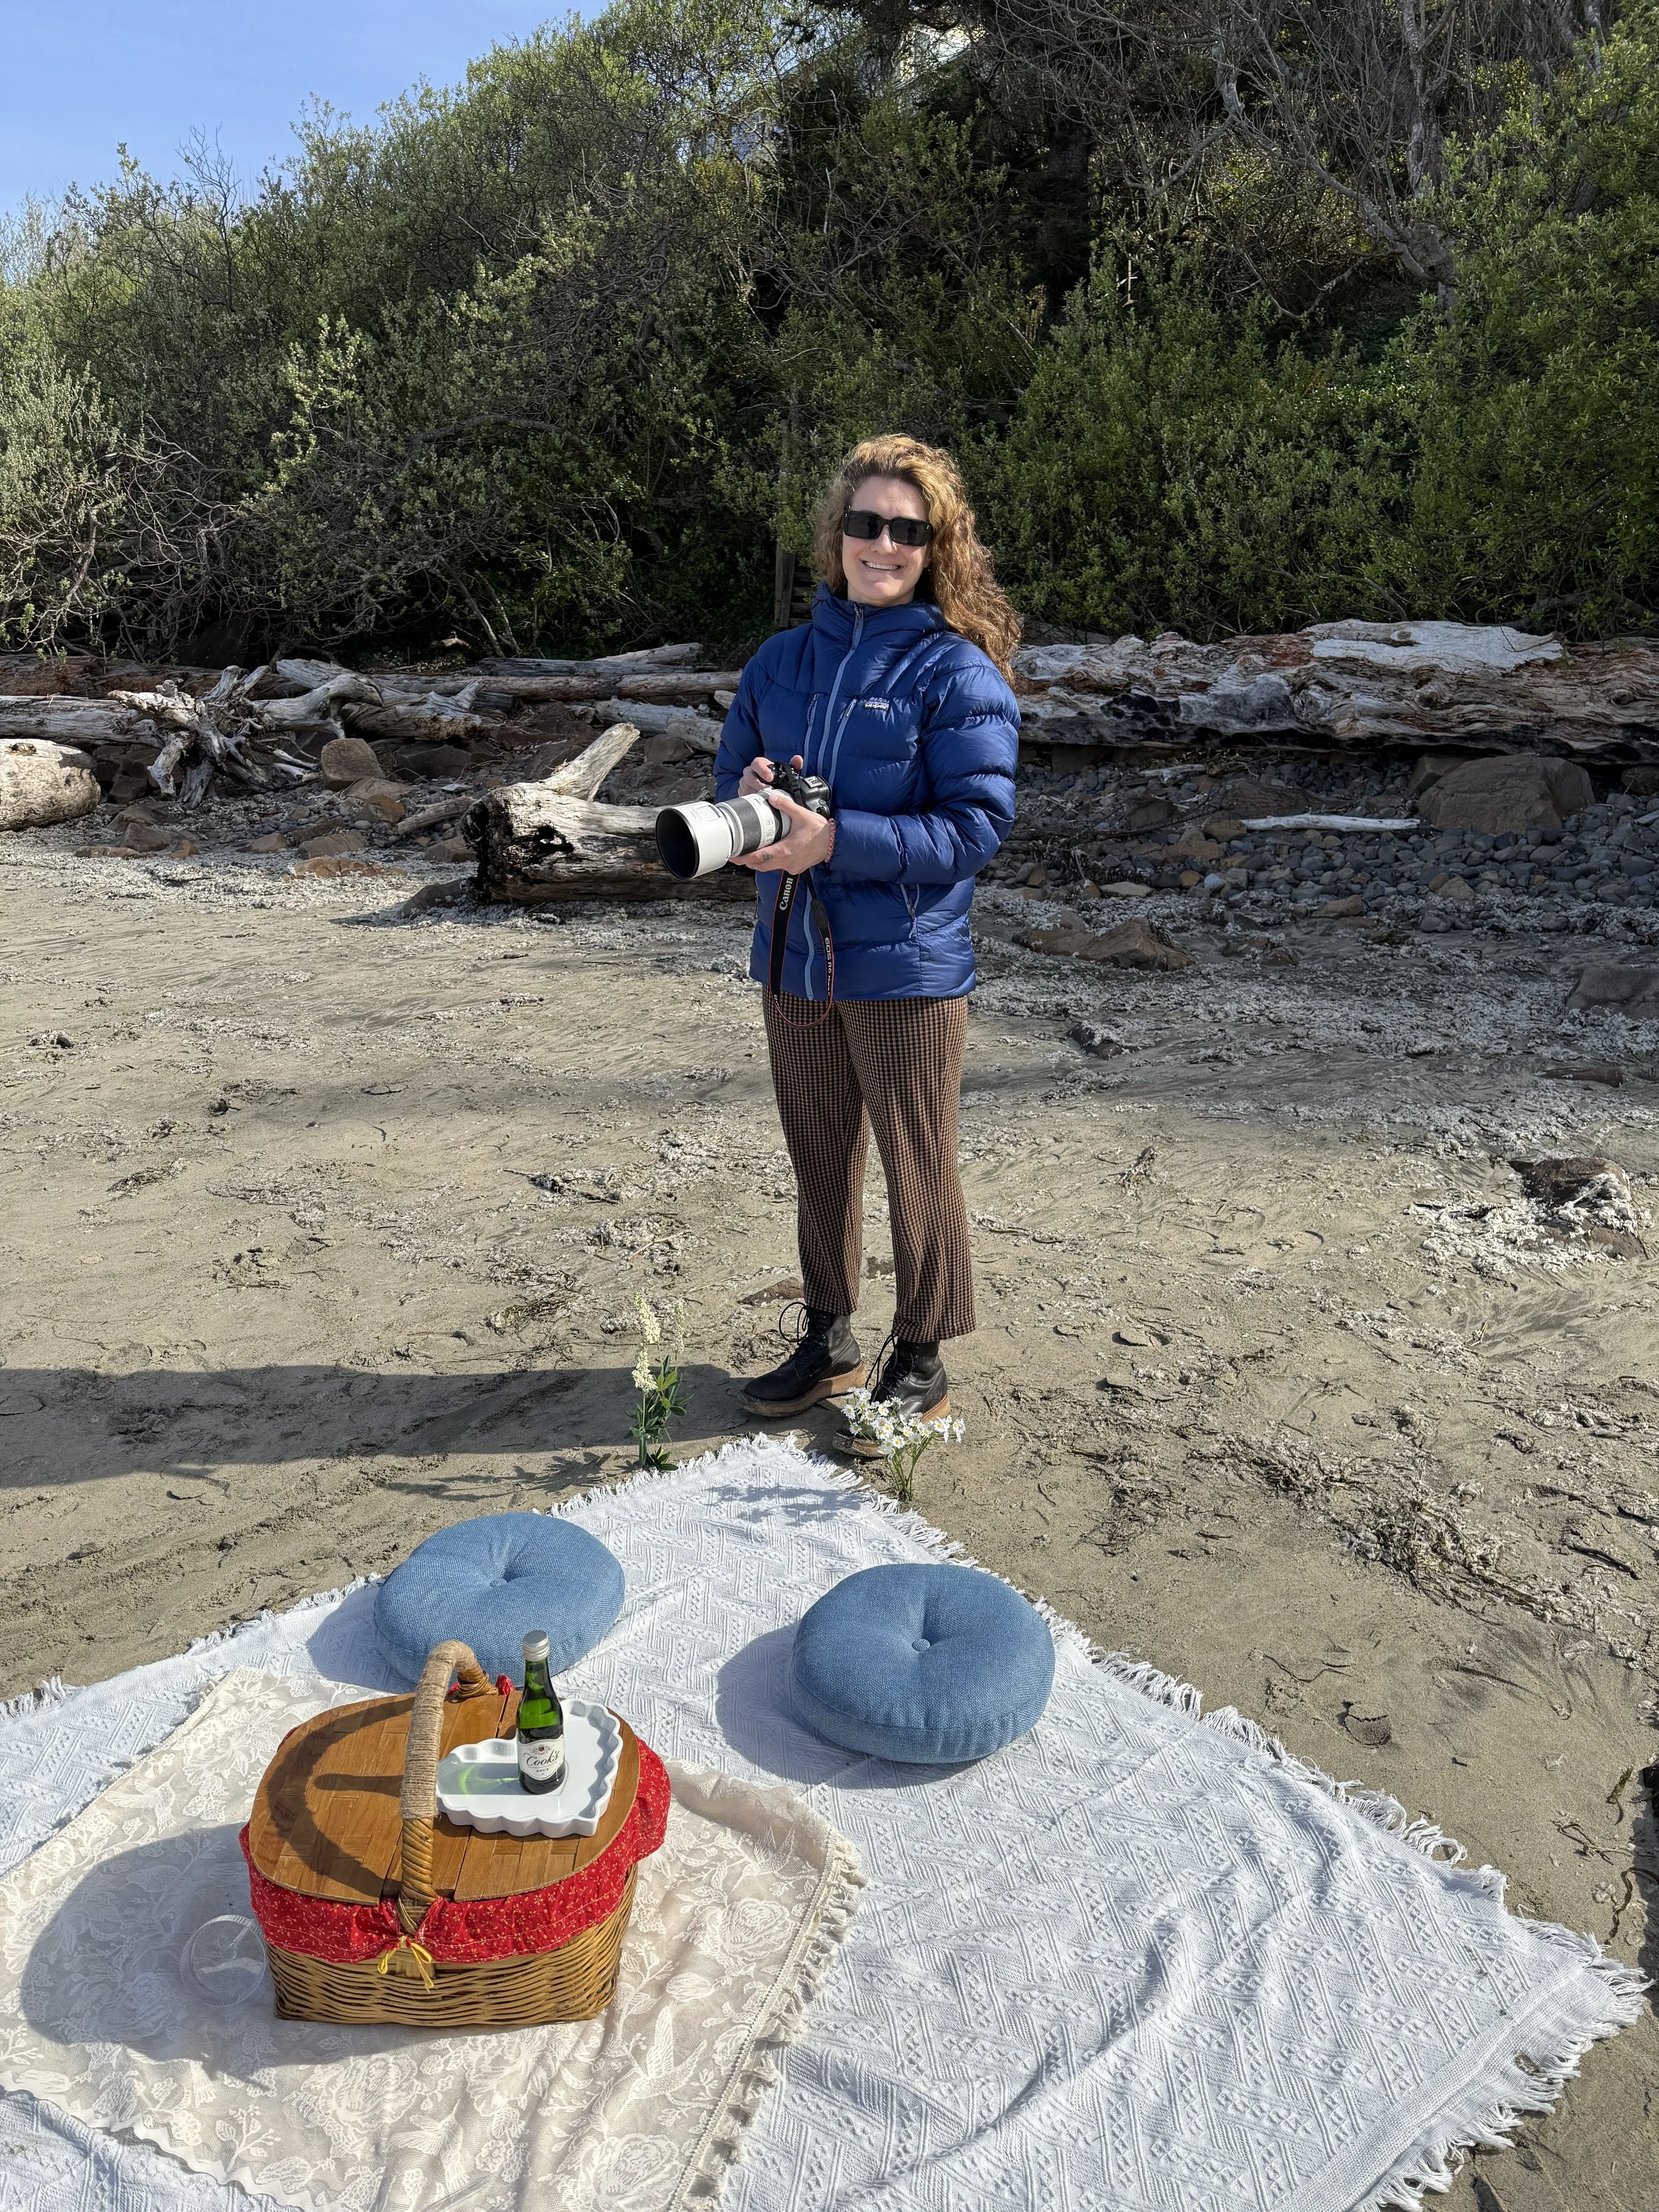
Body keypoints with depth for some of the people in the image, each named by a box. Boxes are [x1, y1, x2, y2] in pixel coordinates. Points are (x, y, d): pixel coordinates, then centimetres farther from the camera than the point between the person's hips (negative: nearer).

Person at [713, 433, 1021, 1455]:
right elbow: (733, 777, 17)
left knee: (917, 1169, 5)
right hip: (795, 958, 6)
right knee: (820, 1157, 17)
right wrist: (748, 798, -8)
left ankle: (921, 1366, 22)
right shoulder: (782, 660, 10)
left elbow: (978, 824, -15)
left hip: (906, 967, -5)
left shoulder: (959, 672, -8)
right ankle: (829, 1339, 34)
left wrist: (838, 840, -23)